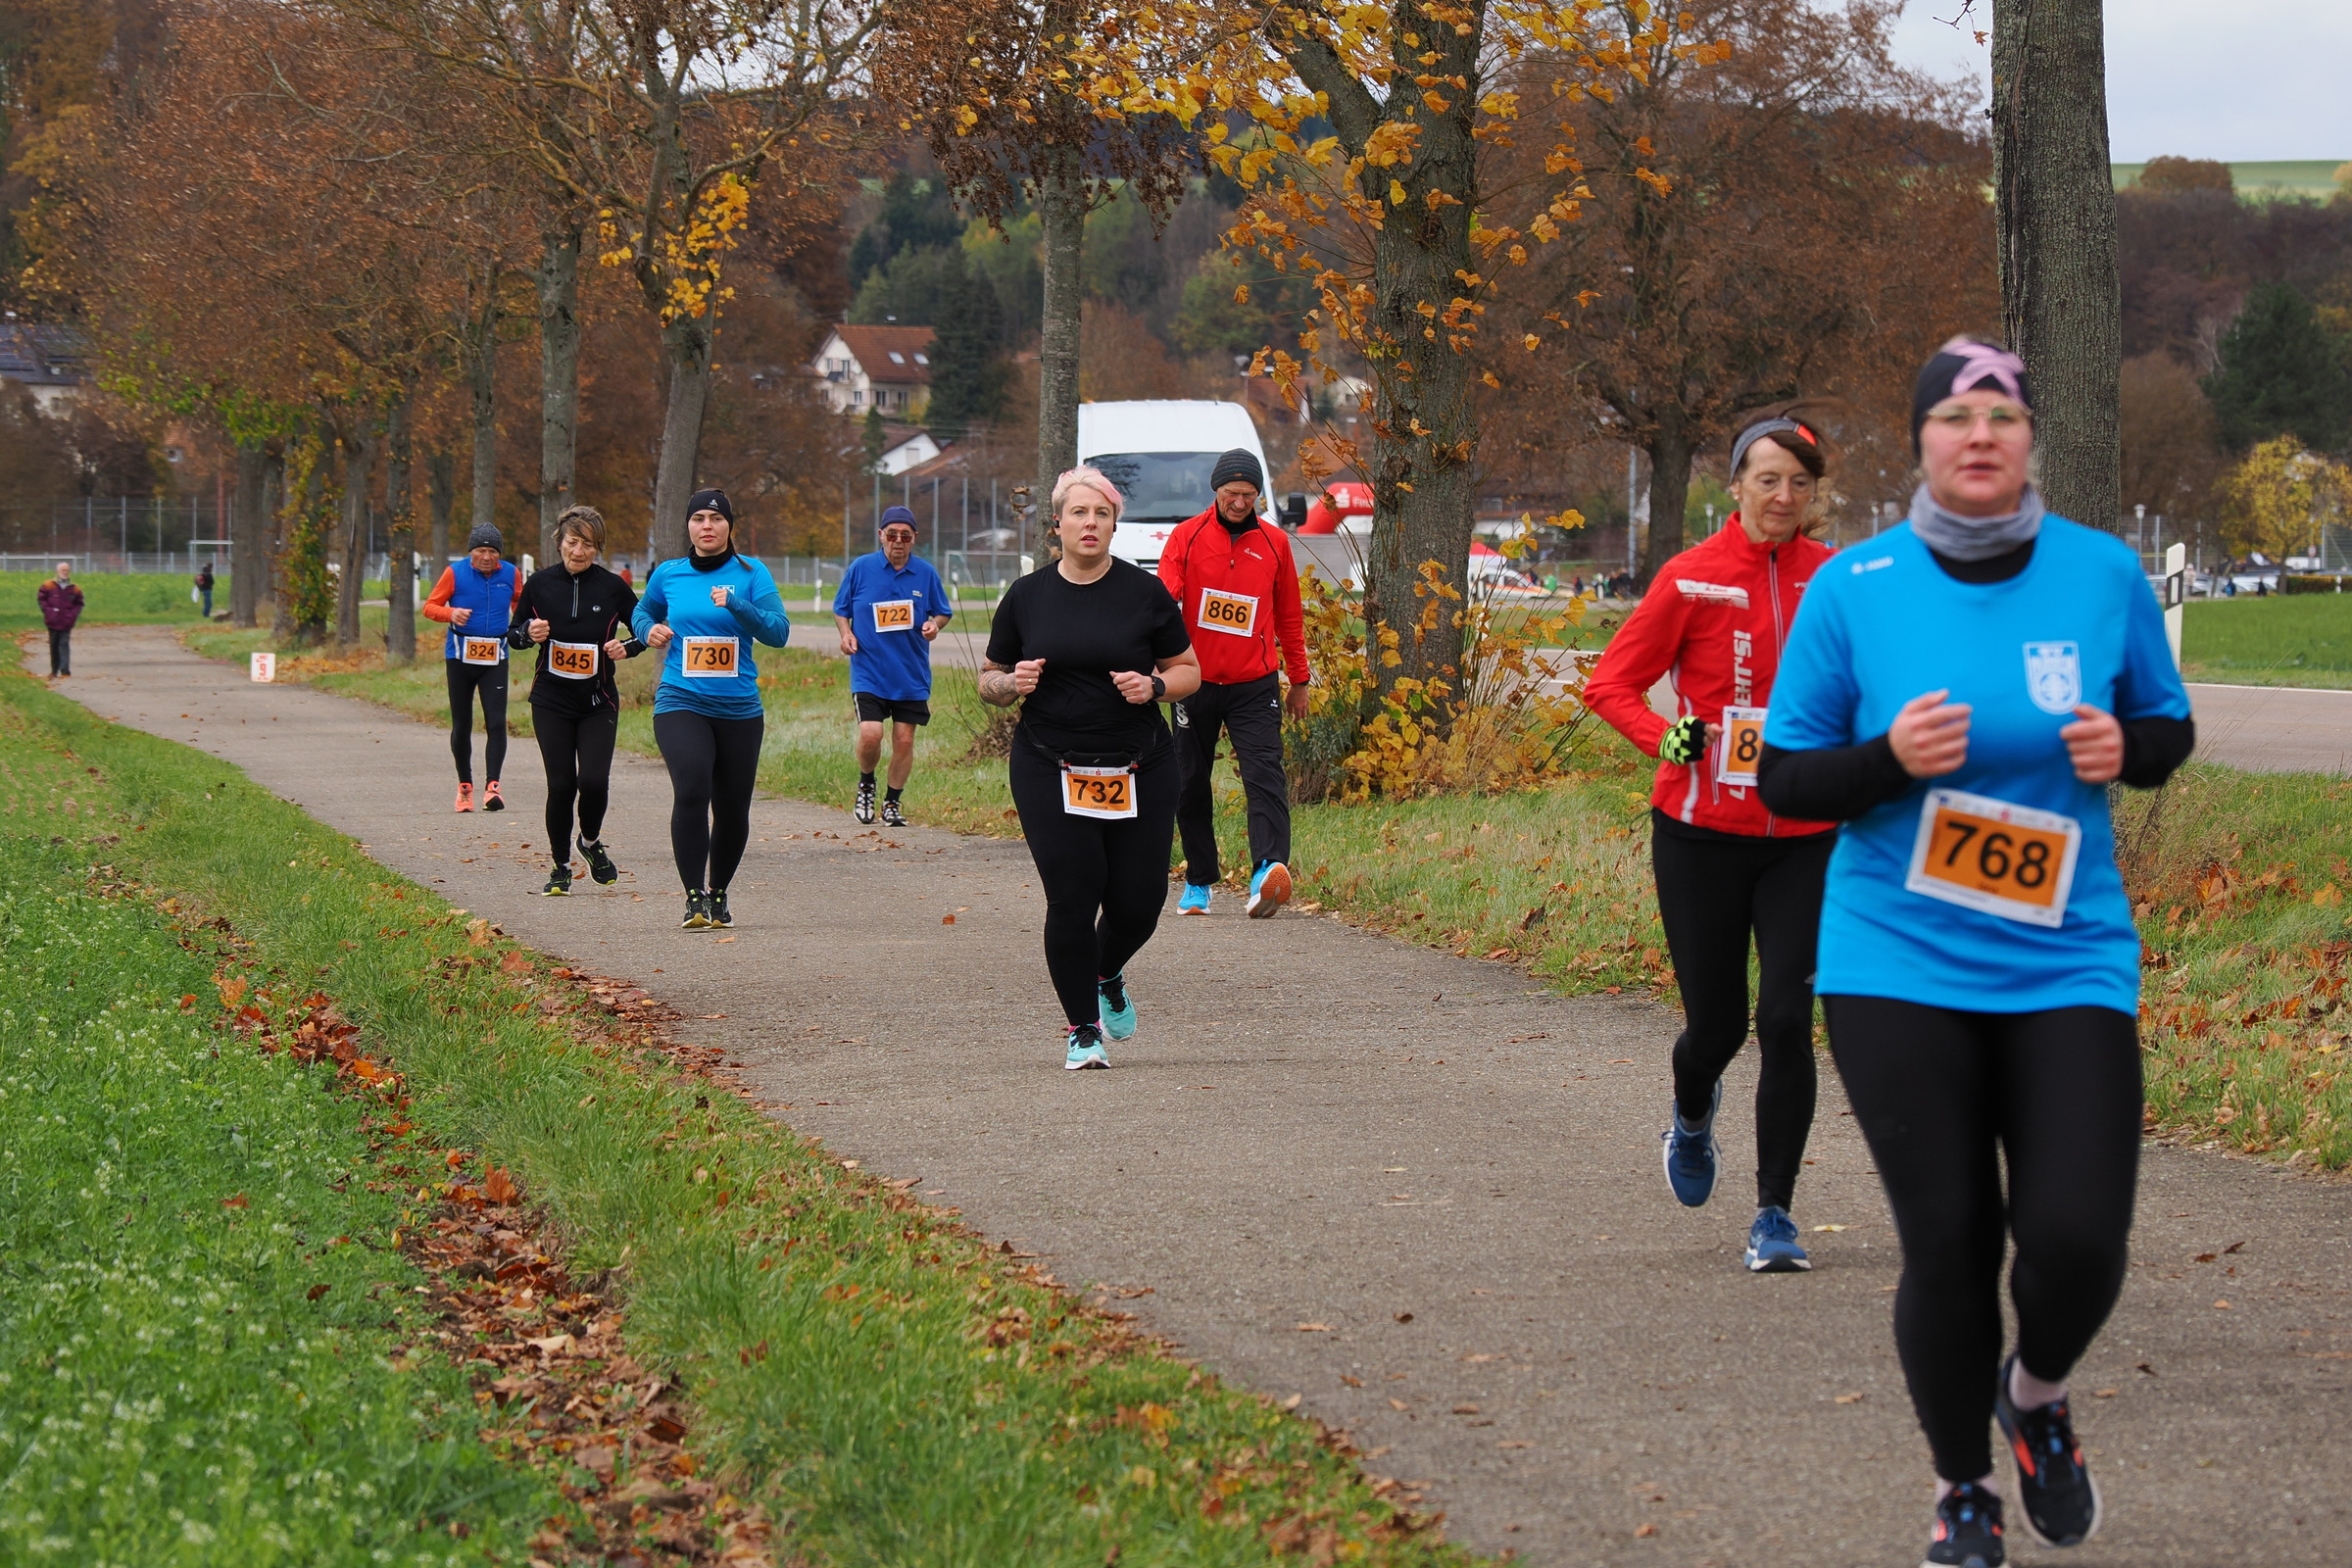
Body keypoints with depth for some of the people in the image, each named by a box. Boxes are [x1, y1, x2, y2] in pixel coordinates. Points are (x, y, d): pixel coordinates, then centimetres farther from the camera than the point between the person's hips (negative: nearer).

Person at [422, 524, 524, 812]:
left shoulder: (510, 574, 4)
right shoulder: (455, 573, -3)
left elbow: (520, 602, 21)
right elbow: (430, 607, 0)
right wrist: (451, 613, -21)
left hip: (495, 658, 1)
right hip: (460, 656, -1)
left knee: (496, 722, -13)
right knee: (461, 725, 6)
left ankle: (492, 786, -16)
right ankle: (464, 786, 20)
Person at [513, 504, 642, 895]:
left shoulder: (612, 587, -2)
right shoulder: (540, 584, 0)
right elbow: (514, 635, 9)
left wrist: (626, 647, -12)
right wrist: (529, 633, -13)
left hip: (598, 702, 0)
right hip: (551, 702, 1)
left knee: (594, 780, -12)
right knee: (561, 785, -3)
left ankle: (591, 842, 20)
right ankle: (560, 867, 14)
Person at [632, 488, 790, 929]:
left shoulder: (751, 573, 0)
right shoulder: (668, 574, 5)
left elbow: (778, 632, -8)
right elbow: (643, 612, 25)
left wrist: (735, 604, -21)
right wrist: (649, 630, 3)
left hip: (739, 708, 1)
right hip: (681, 703, -1)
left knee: (733, 809, 8)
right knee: (691, 790, -22)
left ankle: (718, 895, 29)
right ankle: (694, 897, -18)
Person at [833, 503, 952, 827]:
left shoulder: (925, 573, 4)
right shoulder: (861, 568, 0)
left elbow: (943, 612, 15)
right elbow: (840, 609, 11)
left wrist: (934, 624, -7)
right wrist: (845, 633, -8)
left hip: (911, 675, 2)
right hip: (868, 671, -2)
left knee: (904, 740, 3)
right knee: (870, 735, -15)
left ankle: (893, 803, 20)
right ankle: (866, 784, 14)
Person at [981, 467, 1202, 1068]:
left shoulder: (1145, 593, 3)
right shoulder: (1026, 596, 5)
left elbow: (1189, 671, 9)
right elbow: (989, 680, 12)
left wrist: (1154, 686, -12)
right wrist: (1014, 684, -11)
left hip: (1137, 771, 1)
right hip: (1049, 774, -1)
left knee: (1140, 899, 0)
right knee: (1073, 899, -9)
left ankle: (1107, 976, 35)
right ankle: (1081, 1029, 7)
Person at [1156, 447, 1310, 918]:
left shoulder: (1274, 543, 7)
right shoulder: (1187, 537, 1)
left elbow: (1289, 616, 16)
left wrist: (1299, 680, 19)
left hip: (1254, 684, 0)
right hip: (1196, 681, 0)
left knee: (1264, 774, -18)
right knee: (1190, 785, 8)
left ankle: (1269, 869, -32)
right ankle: (1199, 882, 20)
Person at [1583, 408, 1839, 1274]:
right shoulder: (1693, 578, -5)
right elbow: (1610, 684, -2)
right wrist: (1674, 741, -16)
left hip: (1805, 837, 1)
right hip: (1703, 834, -1)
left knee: (1786, 1021, -10)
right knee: (1716, 1022, 7)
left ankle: (1775, 1214, 1)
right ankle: (1692, 1117, 44)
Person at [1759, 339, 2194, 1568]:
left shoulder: (2104, 575, 0)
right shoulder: (1853, 590, -4)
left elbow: (2168, 728, 13)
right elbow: (1784, 780, 0)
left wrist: (2124, 746, -10)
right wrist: (1889, 756, -19)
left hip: (2068, 964, 1)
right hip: (1898, 969, -1)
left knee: (2077, 1239, -11)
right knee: (1949, 1245, -1)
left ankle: (2037, 1393, 25)